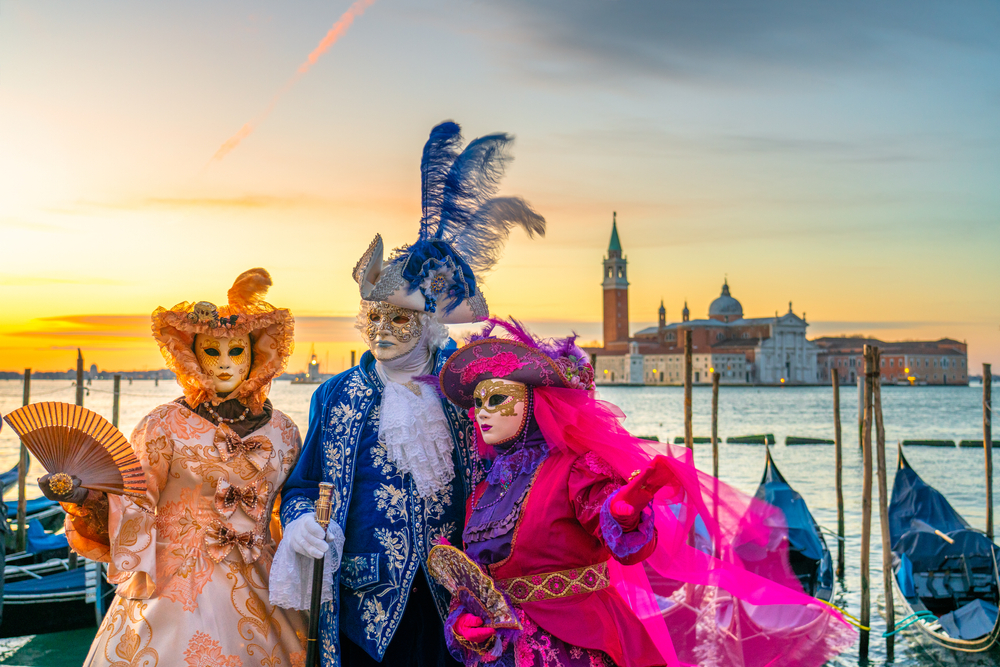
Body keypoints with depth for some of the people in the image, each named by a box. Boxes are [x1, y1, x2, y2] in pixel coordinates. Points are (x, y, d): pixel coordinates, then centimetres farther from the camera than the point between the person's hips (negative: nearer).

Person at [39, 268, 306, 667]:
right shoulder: (164, 426, -4)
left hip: (258, 592, 3)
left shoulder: (282, 432, 5)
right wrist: (83, 497, -22)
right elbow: (128, 509, -6)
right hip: (175, 588, -2)